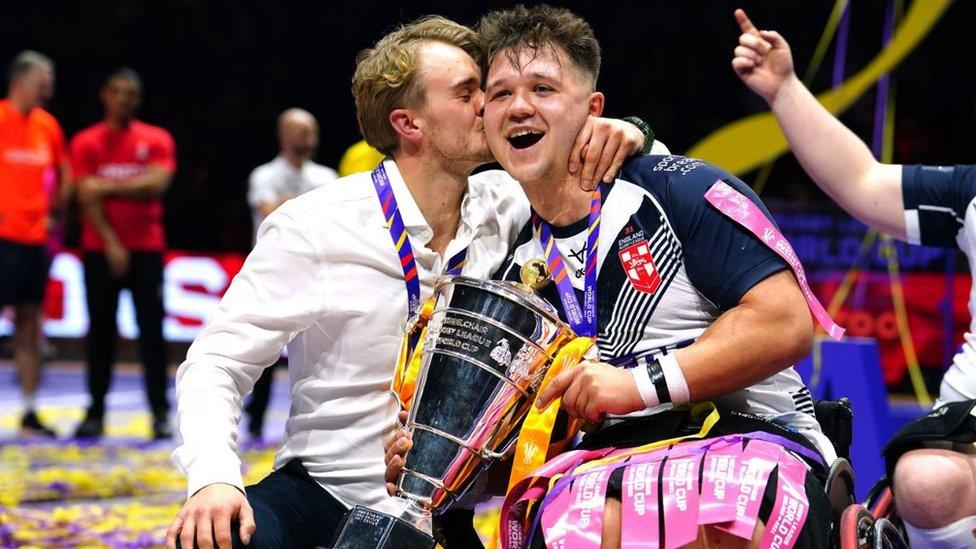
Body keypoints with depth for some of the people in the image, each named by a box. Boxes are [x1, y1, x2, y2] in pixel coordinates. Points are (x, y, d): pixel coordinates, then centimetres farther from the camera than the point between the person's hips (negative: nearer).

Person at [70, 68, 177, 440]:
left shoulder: (157, 140, 5)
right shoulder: (86, 142, 4)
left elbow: (156, 184, -11)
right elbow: (88, 198, -5)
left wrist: (108, 187, -12)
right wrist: (111, 243, -14)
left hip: (147, 249, 0)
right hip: (100, 249, 0)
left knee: (152, 331, -2)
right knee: (100, 331, 2)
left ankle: (160, 413, 0)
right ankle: (96, 412, 6)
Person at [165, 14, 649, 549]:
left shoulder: (503, 207, 0)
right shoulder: (311, 228, -10)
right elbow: (217, 361, -9)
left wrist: (620, 133, -12)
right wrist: (213, 478, -28)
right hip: (322, 491, -4)